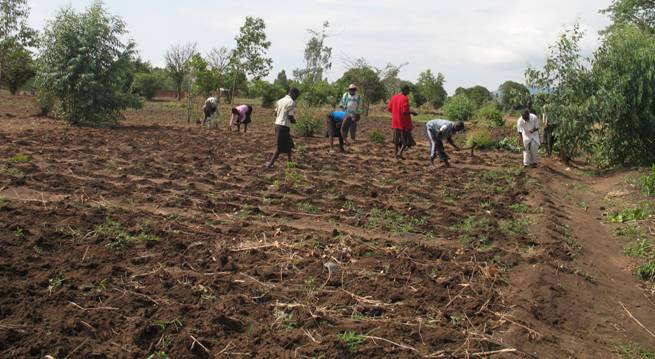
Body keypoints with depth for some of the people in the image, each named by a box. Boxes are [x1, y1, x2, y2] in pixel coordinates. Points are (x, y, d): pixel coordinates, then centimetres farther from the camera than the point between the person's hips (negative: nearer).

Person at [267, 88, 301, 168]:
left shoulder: (280, 100, 13)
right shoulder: (291, 102, -12)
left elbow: (275, 113, 16)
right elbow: (291, 117, -16)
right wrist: (294, 121, 4)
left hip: (277, 124, 9)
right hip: (284, 126, -9)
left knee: (289, 144, 20)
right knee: (280, 147, -3)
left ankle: (290, 162, 27)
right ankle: (271, 163, -3)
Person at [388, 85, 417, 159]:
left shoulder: (394, 97, 5)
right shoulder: (405, 98, -15)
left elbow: (389, 108, 8)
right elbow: (405, 111, -21)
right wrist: (412, 113, -4)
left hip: (395, 122, 7)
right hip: (404, 122, -6)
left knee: (396, 139, 15)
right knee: (407, 139, 3)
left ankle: (396, 153, 17)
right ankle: (400, 152, -12)